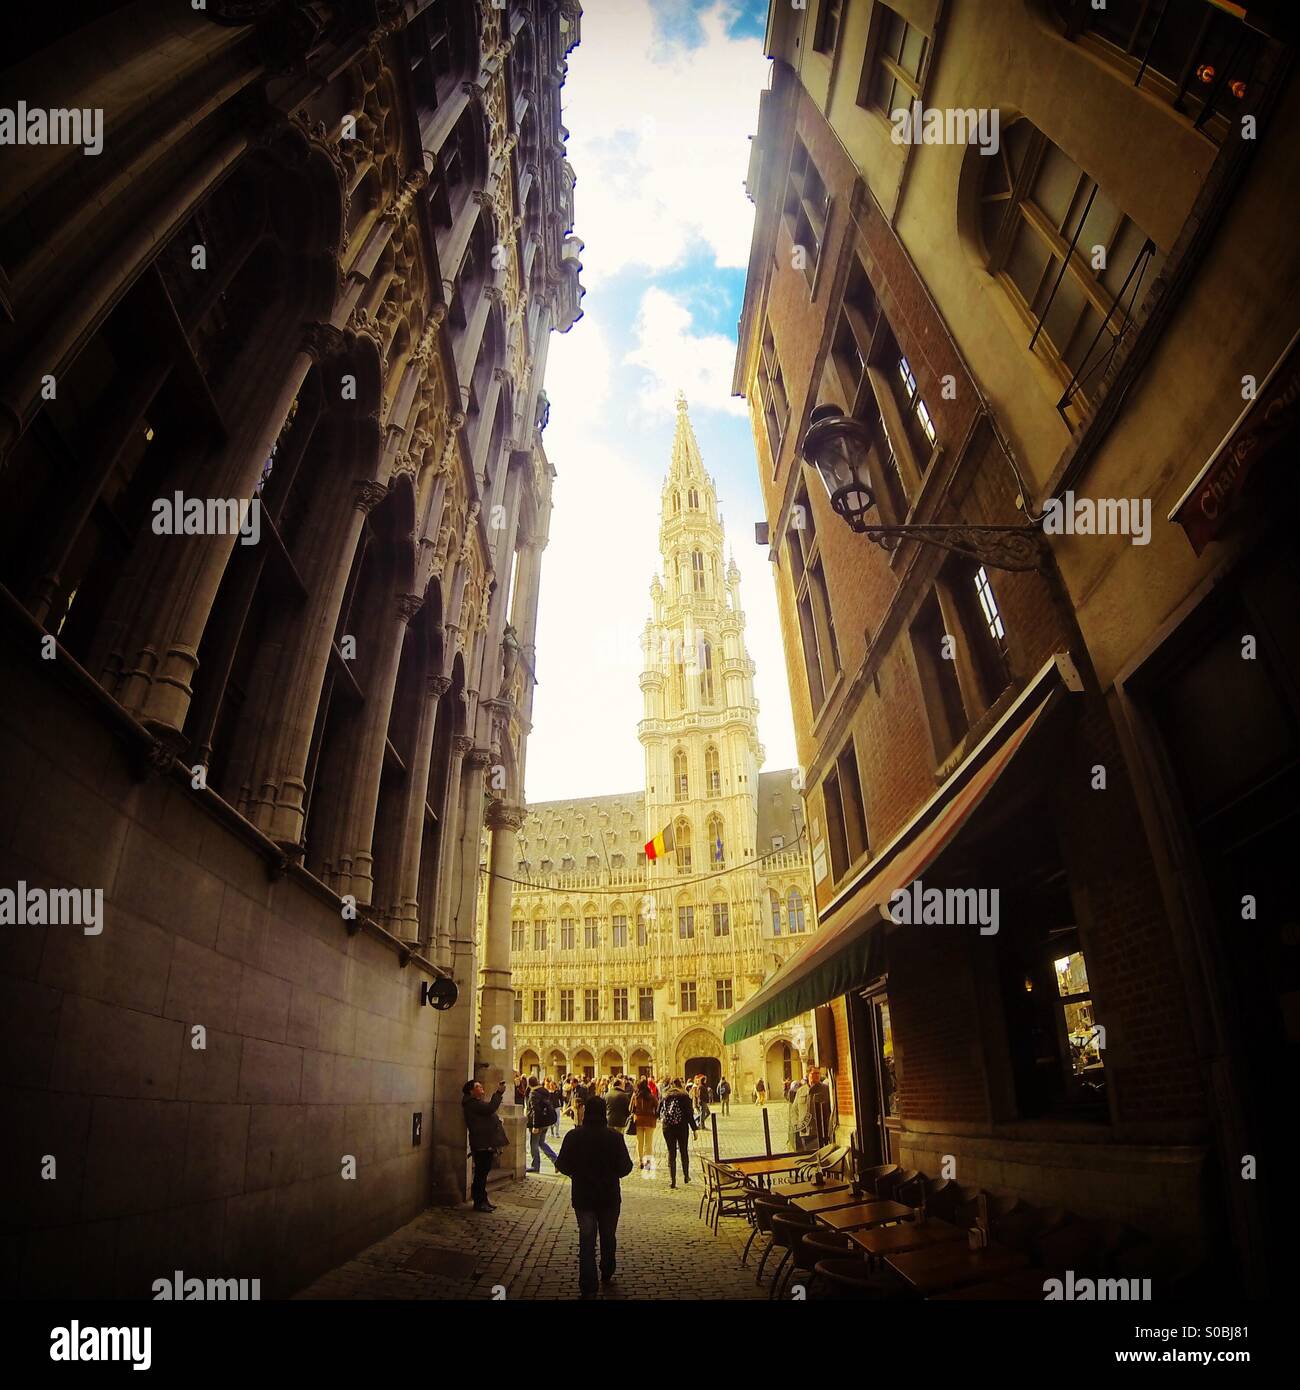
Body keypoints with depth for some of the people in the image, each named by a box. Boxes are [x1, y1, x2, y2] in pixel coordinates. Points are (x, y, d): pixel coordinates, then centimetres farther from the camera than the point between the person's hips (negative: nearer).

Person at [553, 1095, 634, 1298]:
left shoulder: (573, 1136, -15)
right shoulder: (614, 1137, -17)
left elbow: (562, 1165, -7)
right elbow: (625, 1167, -13)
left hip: (583, 1196, 0)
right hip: (609, 1196, 0)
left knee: (586, 1241, 10)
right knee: (608, 1237, 21)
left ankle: (588, 1288, 10)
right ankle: (606, 1275, 38)